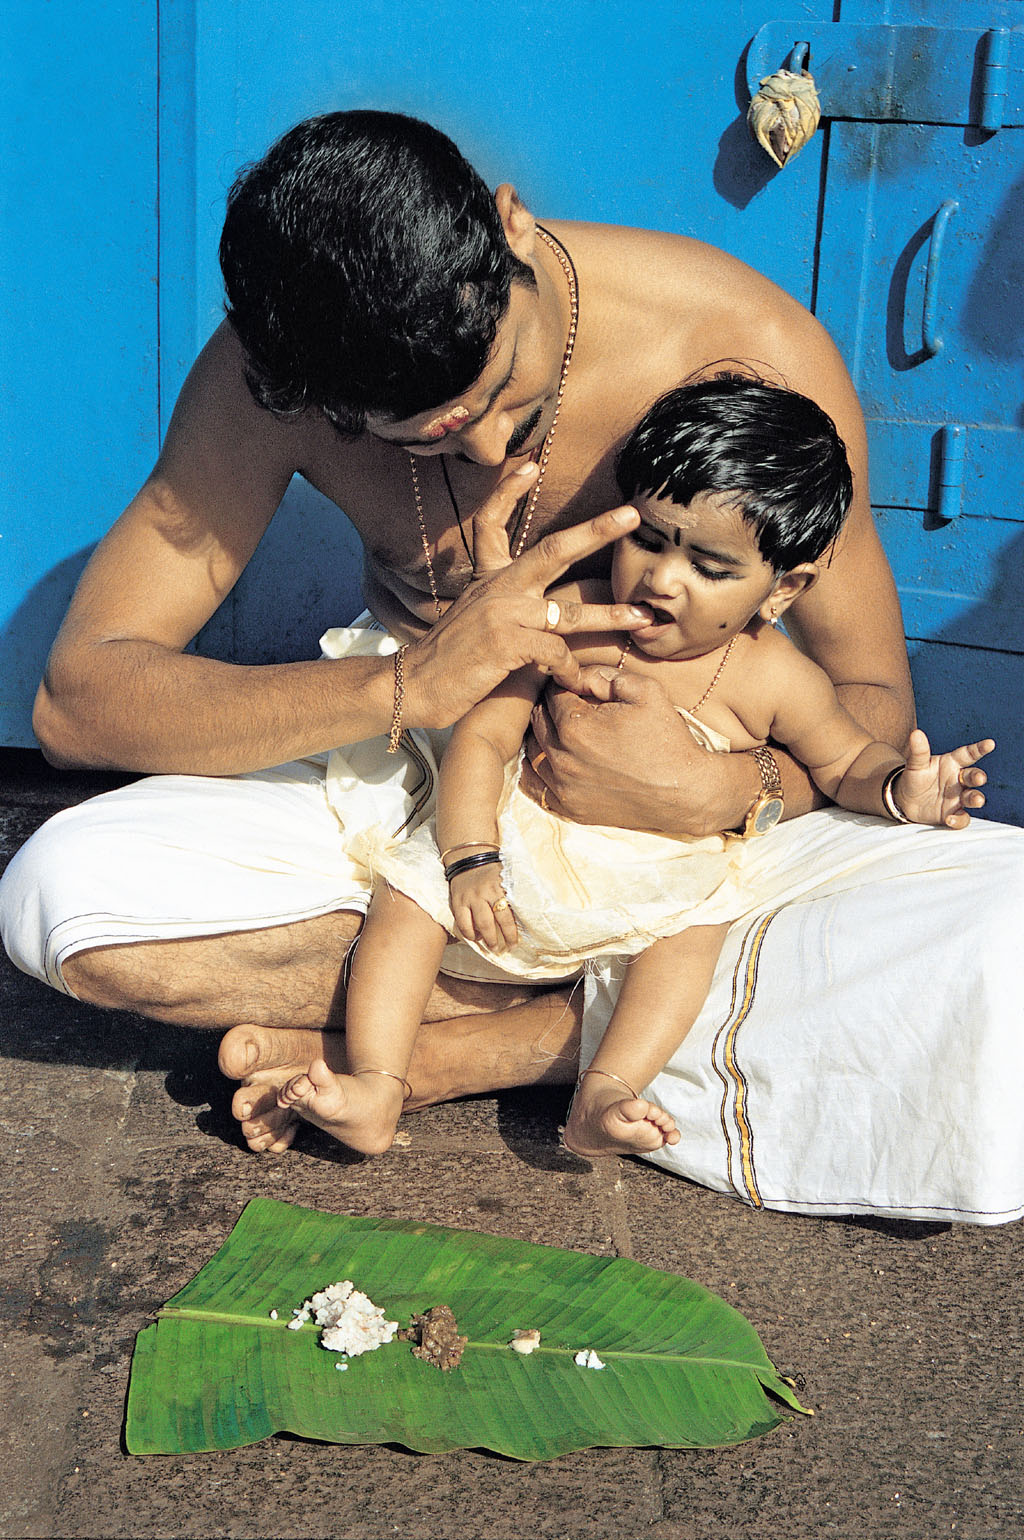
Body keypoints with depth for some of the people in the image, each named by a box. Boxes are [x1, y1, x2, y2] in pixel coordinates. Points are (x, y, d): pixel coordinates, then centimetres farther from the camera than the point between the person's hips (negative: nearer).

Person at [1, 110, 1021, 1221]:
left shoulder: (755, 354, -21)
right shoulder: (264, 375, -18)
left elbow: (872, 697, -11)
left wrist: (721, 793, -35)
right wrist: (408, 681, -36)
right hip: (418, 773, 1)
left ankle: (454, 1053, -20)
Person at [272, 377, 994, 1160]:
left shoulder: (771, 677, -10)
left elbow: (846, 760, 4)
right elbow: (482, 738, -9)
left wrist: (898, 788, -19)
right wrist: (469, 858, -19)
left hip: (660, 884, 0)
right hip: (525, 845, 1)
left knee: (694, 927, -27)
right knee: (412, 882, -14)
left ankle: (601, 1097, -32)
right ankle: (376, 1092, -18)